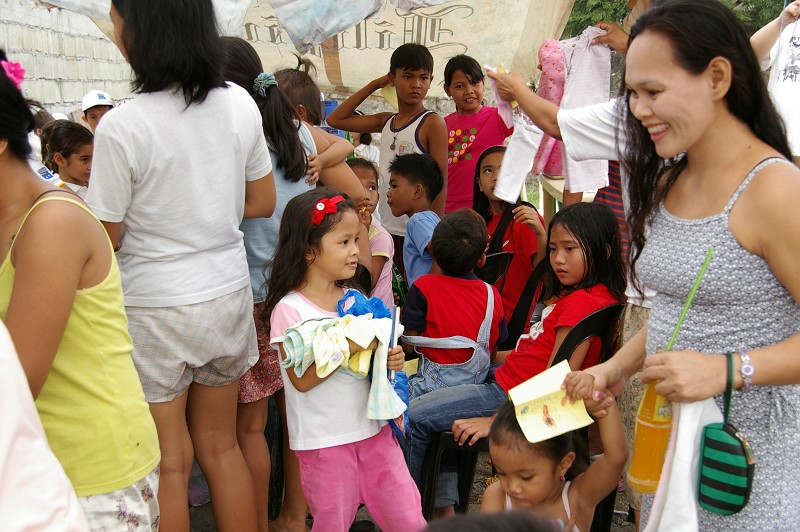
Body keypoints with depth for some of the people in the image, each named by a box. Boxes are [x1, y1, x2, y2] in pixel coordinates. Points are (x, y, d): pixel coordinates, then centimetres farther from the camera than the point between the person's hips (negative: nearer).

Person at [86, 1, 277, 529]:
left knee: (170, 461, 12)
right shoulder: (241, 104, -4)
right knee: (221, 447, 20)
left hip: (155, 307, -5)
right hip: (229, 294, 5)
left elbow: (104, 238, -11)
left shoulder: (121, 126, -20)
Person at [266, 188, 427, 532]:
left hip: (373, 429, 5)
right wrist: (347, 347, -26)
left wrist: (389, 361, -7)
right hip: (324, 440, -5)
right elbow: (302, 379, -19)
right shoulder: (289, 309, -13)